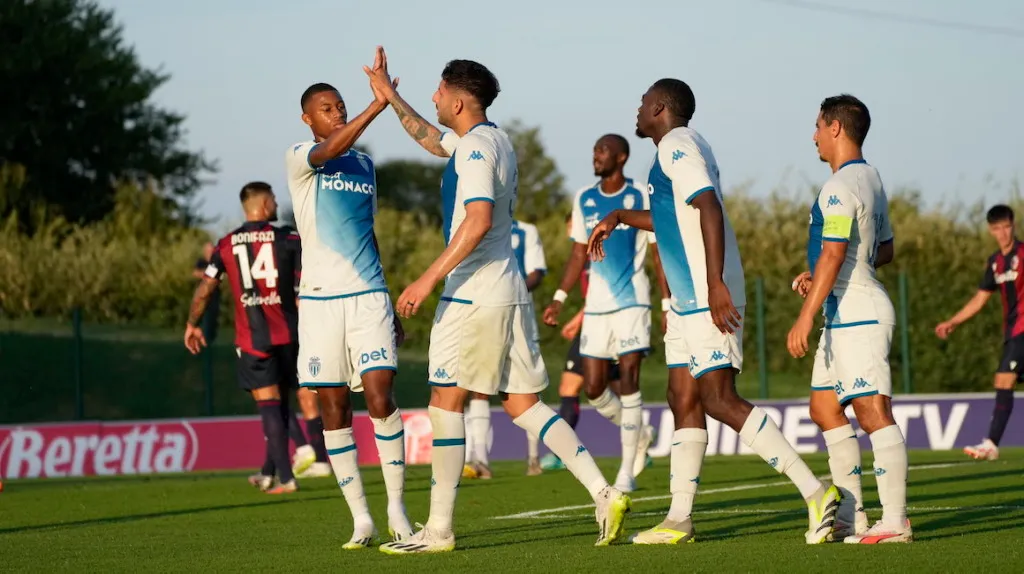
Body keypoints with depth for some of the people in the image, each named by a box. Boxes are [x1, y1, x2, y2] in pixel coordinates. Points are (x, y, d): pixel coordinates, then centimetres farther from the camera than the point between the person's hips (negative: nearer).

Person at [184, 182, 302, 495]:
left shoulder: (226, 245, 4)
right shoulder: (289, 240, 0)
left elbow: (204, 290, 5)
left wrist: (192, 325, 19)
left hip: (251, 337, 0)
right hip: (287, 333, 0)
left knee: (269, 404, -2)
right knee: (280, 402, 15)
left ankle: (285, 477, -10)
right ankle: (269, 472, 21)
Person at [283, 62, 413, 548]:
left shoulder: (365, 165, 14)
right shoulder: (299, 158, -1)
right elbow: (329, 150, -25)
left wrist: (389, 308, 22)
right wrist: (377, 105, -38)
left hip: (368, 296, 2)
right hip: (320, 300, -2)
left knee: (380, 396, -12)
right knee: (334, 408, 0)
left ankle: (397, 508, -3)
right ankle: (361, 519, 6)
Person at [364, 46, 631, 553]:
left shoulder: (476, 147, -13)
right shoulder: (493, 140, 16)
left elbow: (478, 220, -26)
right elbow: (430, 139, 36)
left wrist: (429, 279, -26)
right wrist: (389, 95, 38)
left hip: (473, 295, -9)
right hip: (509, 293, 9)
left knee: (446, 401, -3)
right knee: (523, 405, 8)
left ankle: (439, 530, -1)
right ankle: (604, 495, -3)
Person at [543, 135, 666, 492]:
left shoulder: (641, 200, -3)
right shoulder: (584, 200, 9)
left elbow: (659, 254, 0)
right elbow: (578, 254, 15)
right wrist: (559, 298, 7)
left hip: (632, 302, -5)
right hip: (596, 305, 5)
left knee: (628, 380, -11)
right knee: (593, 388, 1)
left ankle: (627, 472, -6)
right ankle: (638, 434, 29)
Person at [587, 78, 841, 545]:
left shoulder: (677, 147, -11)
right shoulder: (680, 148, 21)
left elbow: (709, 208, -24)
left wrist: (715, 282, -31)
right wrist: (619, 217, 41)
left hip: (709, 299, -10)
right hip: (688, 300, 10)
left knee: (719, 401, -15)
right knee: (684, 401, 9)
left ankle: (815, 492, -17)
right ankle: (678, 520, 11)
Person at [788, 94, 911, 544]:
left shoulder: (841, 186, -15)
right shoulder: (870, 179, 16)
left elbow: (833, 254, -23)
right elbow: (885, 251, 25)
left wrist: (805, 317, -23)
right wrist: (818, 277, 24)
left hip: (857, 315, -11)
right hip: (846, 316, 11)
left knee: (873, 413, -10)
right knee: (824, 409, 13)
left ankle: (895, 520, -11)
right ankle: (851, 517, 13)